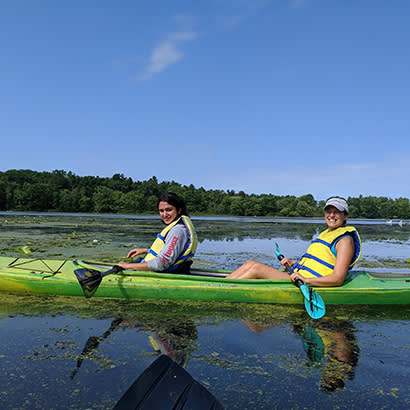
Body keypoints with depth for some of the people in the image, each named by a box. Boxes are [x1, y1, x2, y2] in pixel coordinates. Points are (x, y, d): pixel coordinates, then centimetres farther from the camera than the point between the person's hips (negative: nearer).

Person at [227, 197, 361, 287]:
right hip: (297, 277, 9)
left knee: (256, 268, -17)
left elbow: (338, 279, -18)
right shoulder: (327, 233, 19)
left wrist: (306, 280, -30)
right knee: (250, 264, -1)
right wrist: (293, 262, 14)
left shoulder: (345, 240, -9)